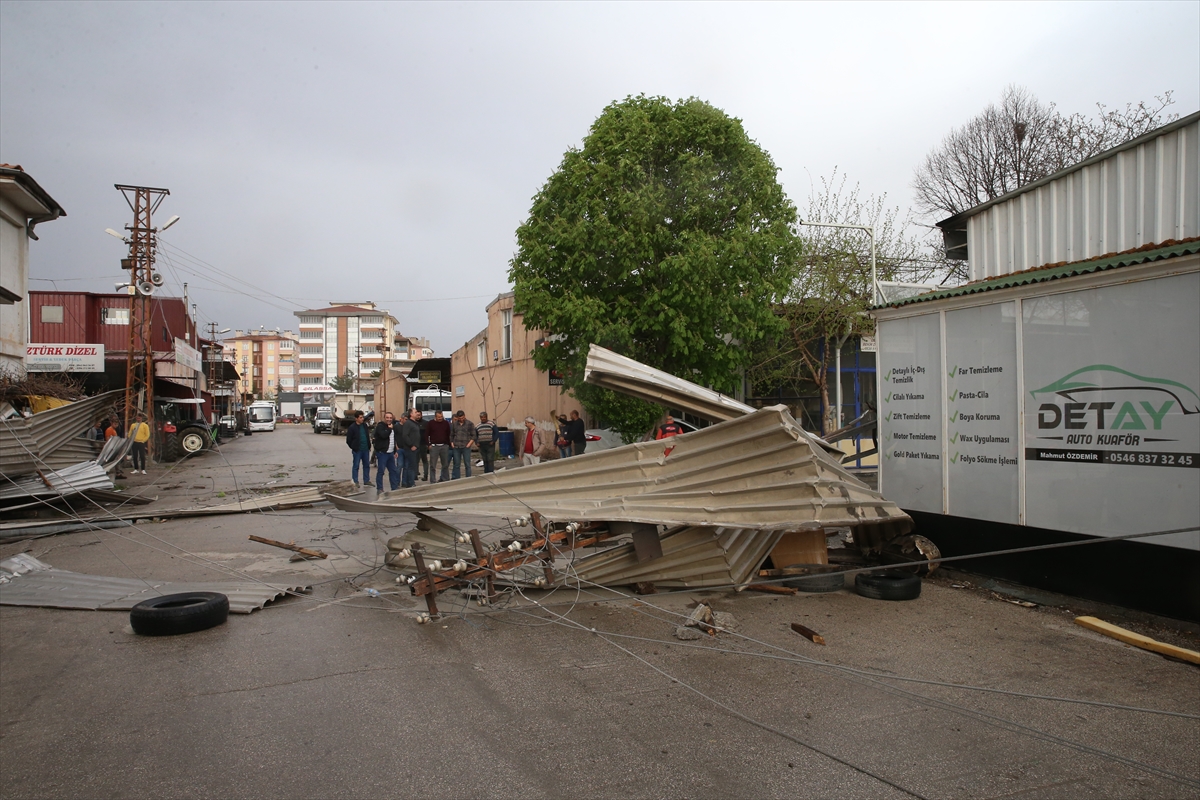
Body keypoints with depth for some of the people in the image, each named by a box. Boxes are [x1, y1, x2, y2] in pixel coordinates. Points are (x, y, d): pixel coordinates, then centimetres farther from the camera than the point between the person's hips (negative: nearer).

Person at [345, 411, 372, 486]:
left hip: (366, 450, 6)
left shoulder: (364, 425, 8)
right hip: (357, 451, -6)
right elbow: (348, 440, -4)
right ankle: (355, 482, 8)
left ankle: (366, 480, 19)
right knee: (356, 466, 2)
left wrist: (369, 446, 11)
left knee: (367, 465, 11)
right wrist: (354, 448, -2)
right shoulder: (352, 428, -9)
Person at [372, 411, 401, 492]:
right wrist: (389, 428, -14)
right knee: (380, 471, -5)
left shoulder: (392, 426, 17)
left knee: (393, 471, 10)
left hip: (390, 453, 8)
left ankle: (395, 488, 17)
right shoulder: (380, 426, -8)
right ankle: (379, 489, 0)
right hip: (382, 452, -8)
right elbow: (383, 435, -27)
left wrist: (395, 451, 22)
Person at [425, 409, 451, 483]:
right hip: (434, 446, -3)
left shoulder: (446, 423, 7)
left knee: (445, 464, 8)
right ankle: (433, 482, 5)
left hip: (444, 446, 3)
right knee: (433, 465, 0)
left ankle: (446, 480, 18)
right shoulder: (430, 423, -1)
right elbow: (426, 435, 0)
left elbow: (448, 435, 13)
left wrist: (448, 444, 6)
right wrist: (429, 444, -6)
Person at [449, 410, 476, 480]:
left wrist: (469, 444, -9)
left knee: (467, 465, -1)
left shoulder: (470, 424, 2)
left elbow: (473, 436, 1)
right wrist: (452, 444, 6)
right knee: (456, 465, 6)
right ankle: (455, 479, 11)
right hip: (456, 448, 3)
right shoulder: (455, 424, 11)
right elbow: (451, 435, 18)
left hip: (466, 447, -3)